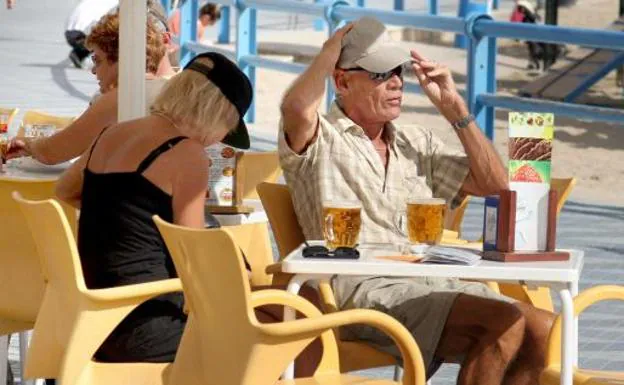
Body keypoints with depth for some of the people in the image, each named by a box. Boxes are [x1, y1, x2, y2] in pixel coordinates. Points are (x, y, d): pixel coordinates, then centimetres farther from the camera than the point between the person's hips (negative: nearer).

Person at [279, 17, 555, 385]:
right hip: (365, 288, -7)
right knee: (506, 323, -26)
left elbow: (493, 183, 18)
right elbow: (297, 108, -20)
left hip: (435, 282, 7)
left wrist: (454, 107, 13)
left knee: (543, 329, -15)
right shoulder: (321, 140, 5)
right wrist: (332, 49, -2)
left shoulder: (418, 142, 24)